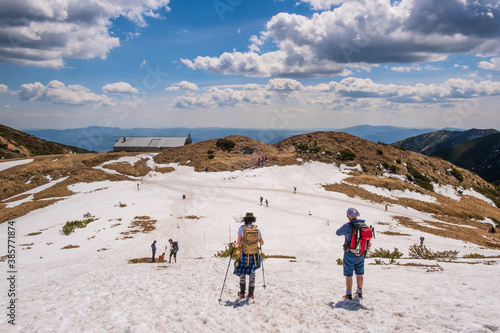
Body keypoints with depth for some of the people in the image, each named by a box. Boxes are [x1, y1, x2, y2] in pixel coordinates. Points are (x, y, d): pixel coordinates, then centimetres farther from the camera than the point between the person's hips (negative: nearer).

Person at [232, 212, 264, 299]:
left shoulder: (242, 229, -10)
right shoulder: (257, 229, -2)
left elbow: (238, 243, -11)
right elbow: (262, 243, 8)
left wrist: (234, 245, 10)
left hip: (244, 256, -2)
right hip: (254, 256, 2)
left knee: (242, 273, 17)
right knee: (252, 273, 18)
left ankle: (242, 293, 17)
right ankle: (251, 294, 20)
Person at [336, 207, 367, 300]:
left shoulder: (348, 226, -18)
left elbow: (338, 233, -3)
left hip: (349, 254, -5)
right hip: (361, 254, 5)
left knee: (348, 275, 7)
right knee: (359, 274, 19)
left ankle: (349, 294, 13)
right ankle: (359, 292, 31)